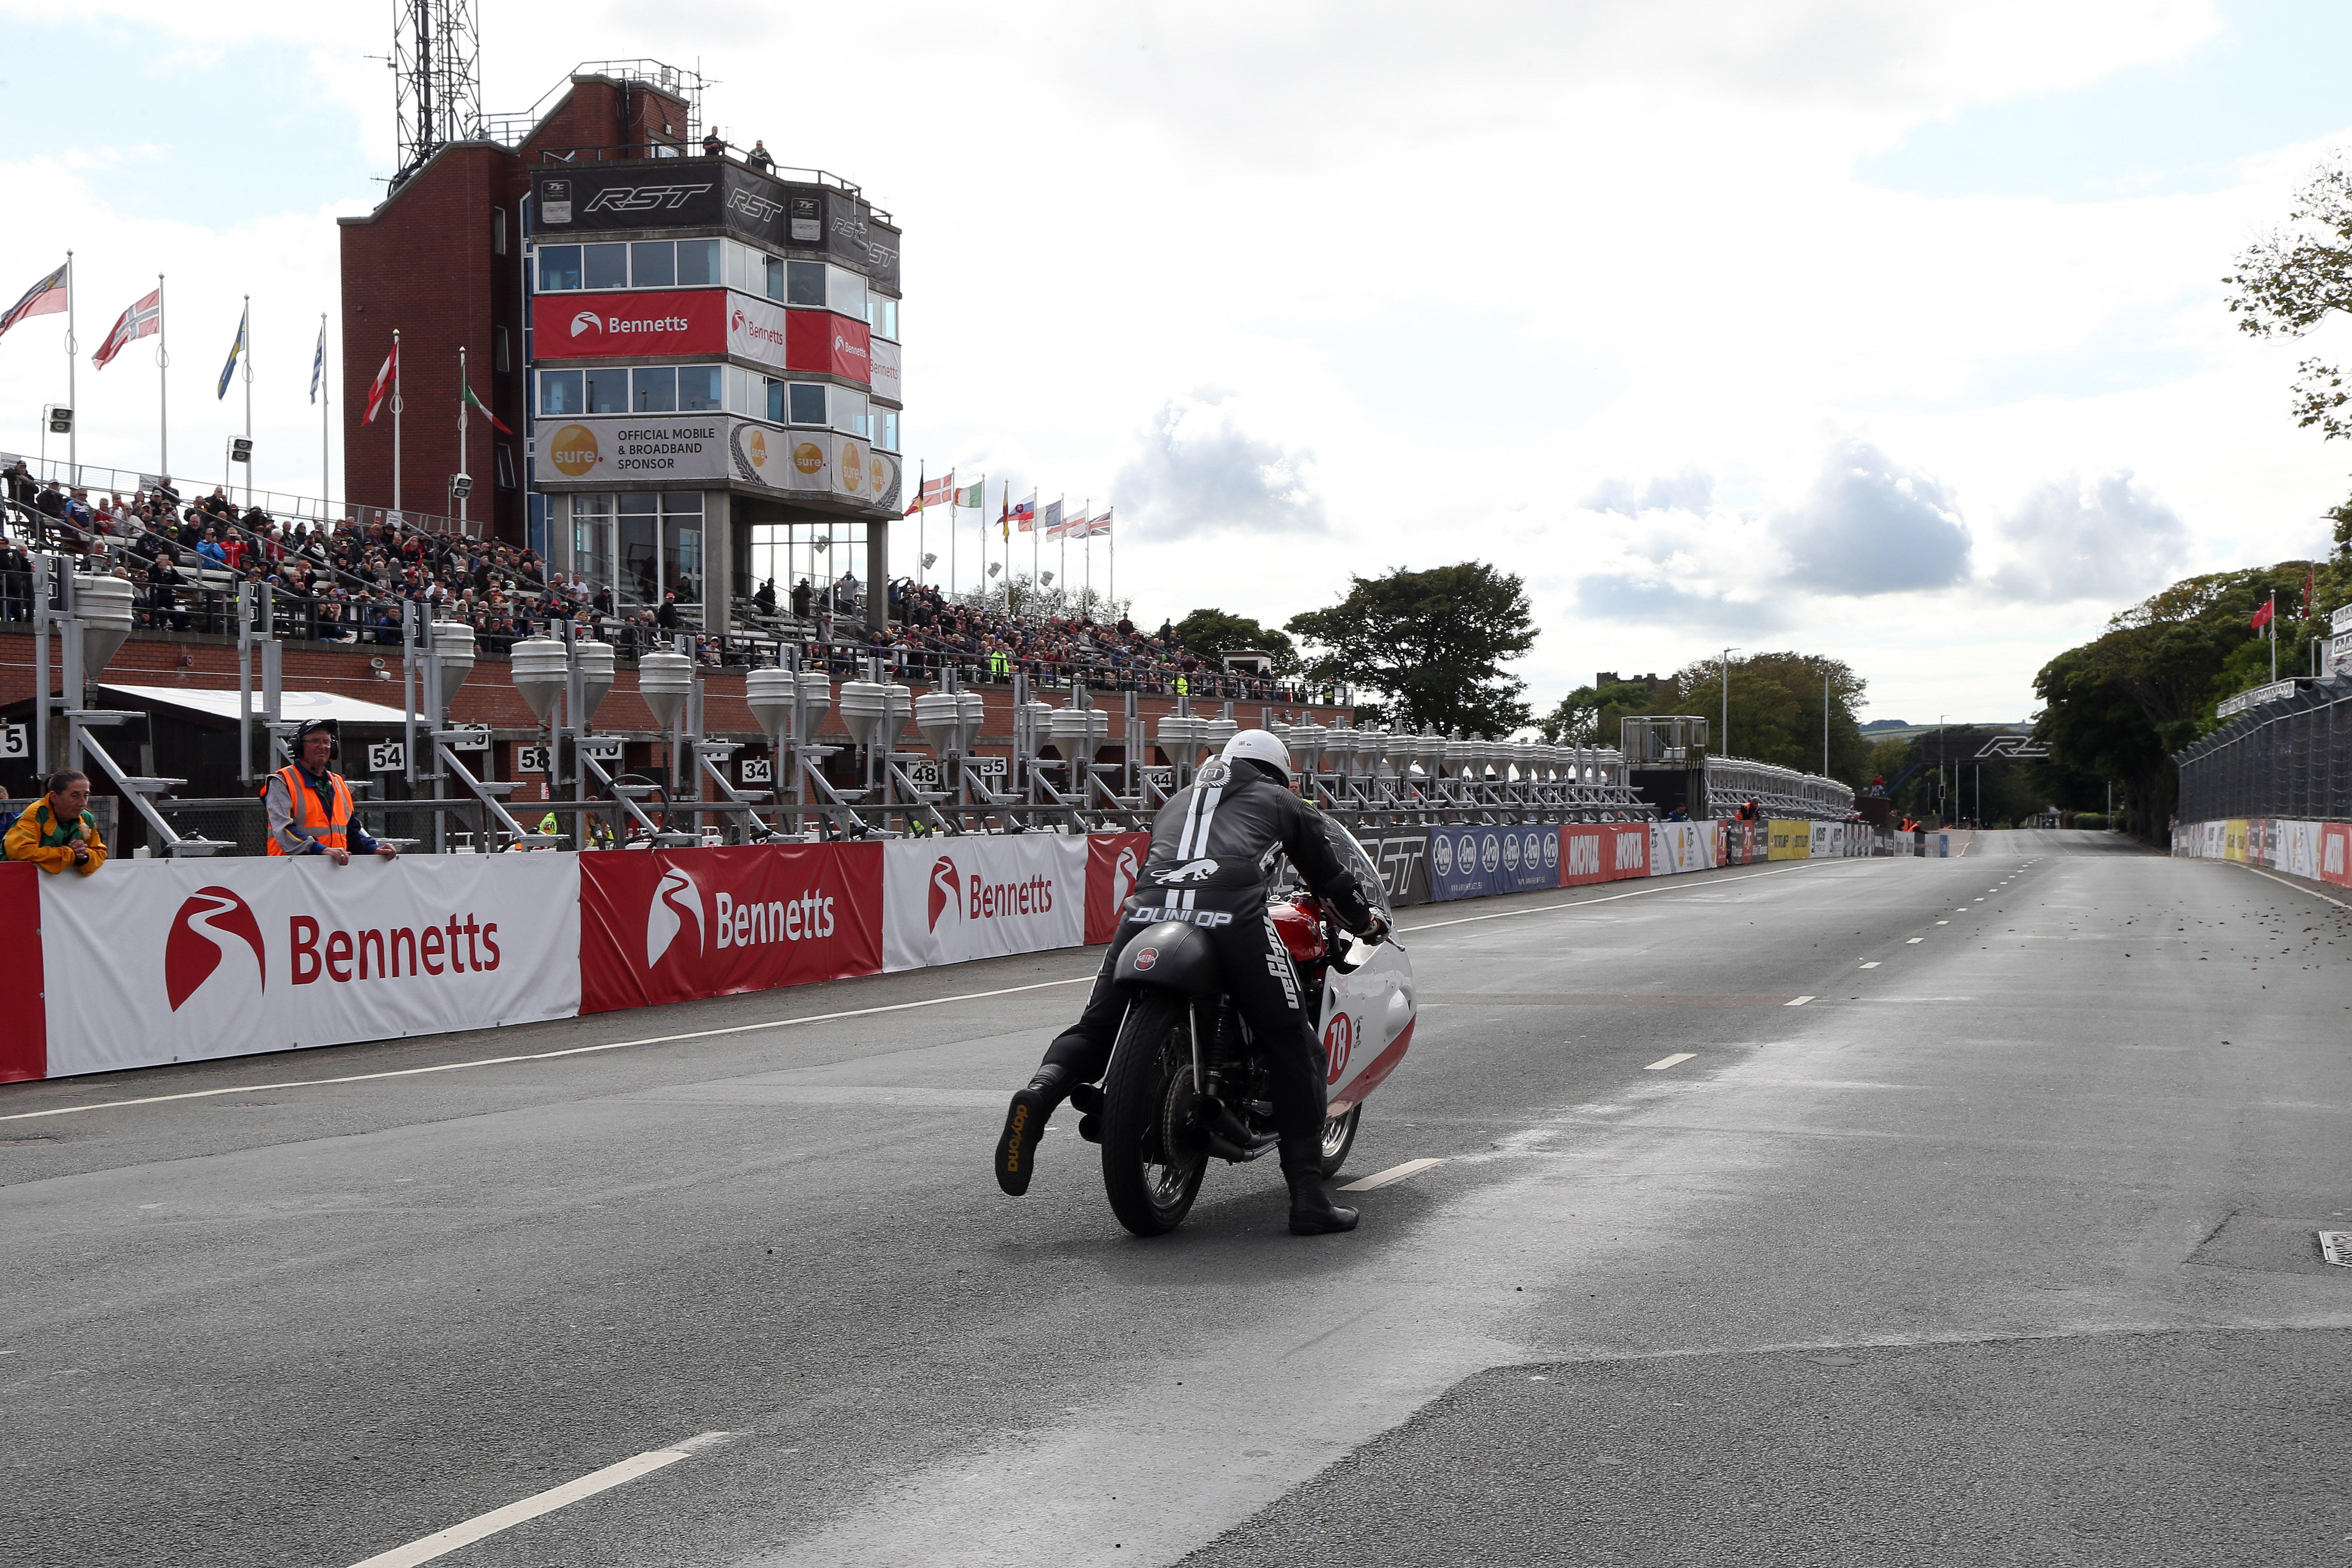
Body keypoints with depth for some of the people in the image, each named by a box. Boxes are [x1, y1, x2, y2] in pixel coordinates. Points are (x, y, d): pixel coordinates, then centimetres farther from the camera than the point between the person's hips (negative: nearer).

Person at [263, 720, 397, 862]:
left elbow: (352, 830, 29)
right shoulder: (282, 782, 2)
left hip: (336, 868, 5)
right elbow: (283, 829, -12)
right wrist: (322, 850, -24)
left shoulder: (339, 784, 24)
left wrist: (374, 849, 9)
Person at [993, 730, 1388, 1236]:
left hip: (1148, 905, 3)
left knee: (1095, 1027, 15)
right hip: (1233, 911, -3)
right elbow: (1330, 875, 37)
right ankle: (1309, 1198, -3)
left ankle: (1043, 1088, -18)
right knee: (1294, 1051, 5)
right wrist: (1368, 919, 55)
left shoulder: (1179, 799, 38)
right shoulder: (1281, 801, 30)